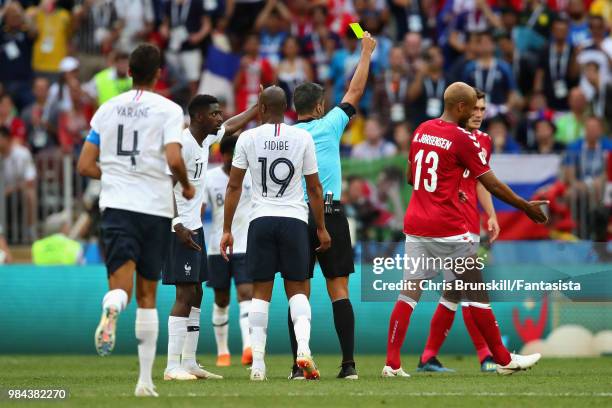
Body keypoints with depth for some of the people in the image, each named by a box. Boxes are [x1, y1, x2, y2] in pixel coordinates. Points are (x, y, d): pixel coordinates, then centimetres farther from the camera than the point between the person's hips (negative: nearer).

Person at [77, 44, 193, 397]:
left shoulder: (107, 109, 10)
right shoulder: (168, 109, 0)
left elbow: (85, 166, 10)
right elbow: (174, 159, -14)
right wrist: (186, 186, 6)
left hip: (116, 205, 1)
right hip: (156, 206, -1)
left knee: (121, 285, -8)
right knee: (148, 295, 11)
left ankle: (112, 307, -48)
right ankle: (146, 379, 10)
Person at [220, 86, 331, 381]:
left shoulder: (248, 139, 0)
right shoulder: (302, 138, 1)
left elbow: (234, 186, 2)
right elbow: (314, 188, 6)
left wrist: (227, 229, 8)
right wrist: (321, 228, 15)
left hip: (261, 221, 0)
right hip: (294, 219, 0)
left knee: (261, 292, 4)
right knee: (297, 289, 7)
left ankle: (257, 363, -1)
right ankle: (303, 346, -17)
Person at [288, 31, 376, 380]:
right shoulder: (329, 126, 1)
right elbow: (356, 92, 12)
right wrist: (366, 53, 22)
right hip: (331, 214, -1)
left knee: (299, 294, 3)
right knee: (339, 290, 0)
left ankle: (299, 364, -3)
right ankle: (349, 362, -5)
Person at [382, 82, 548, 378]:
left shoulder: (422, 130, 9)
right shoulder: (462, 139, -11)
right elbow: (491, 184, -6)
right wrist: (527, 207, 5)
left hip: (415, 224, 6)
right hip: (447, 228, -6)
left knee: (409, 294, 4)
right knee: (476, 294, 5)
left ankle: (392, 363, -4)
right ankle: (504, 360, 13)